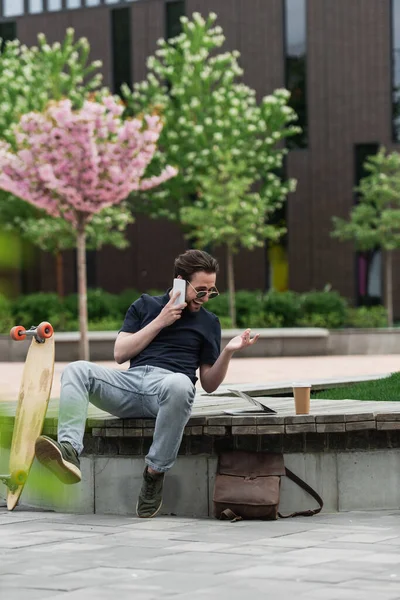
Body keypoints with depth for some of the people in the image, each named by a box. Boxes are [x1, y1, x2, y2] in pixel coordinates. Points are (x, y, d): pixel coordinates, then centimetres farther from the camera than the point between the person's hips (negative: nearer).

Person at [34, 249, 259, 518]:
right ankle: (69, 452, -45)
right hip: (131, 382, 2)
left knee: (179, 383, -41)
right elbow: (120, 353, 10)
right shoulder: (145, 306, 23)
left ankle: (155, 472, -29)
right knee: (77, 370, -25)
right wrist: (160, 321, 5)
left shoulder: (208, 322, 21)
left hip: (169, 385, -2)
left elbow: (209, 384, 17)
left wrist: (228, 352, 0)